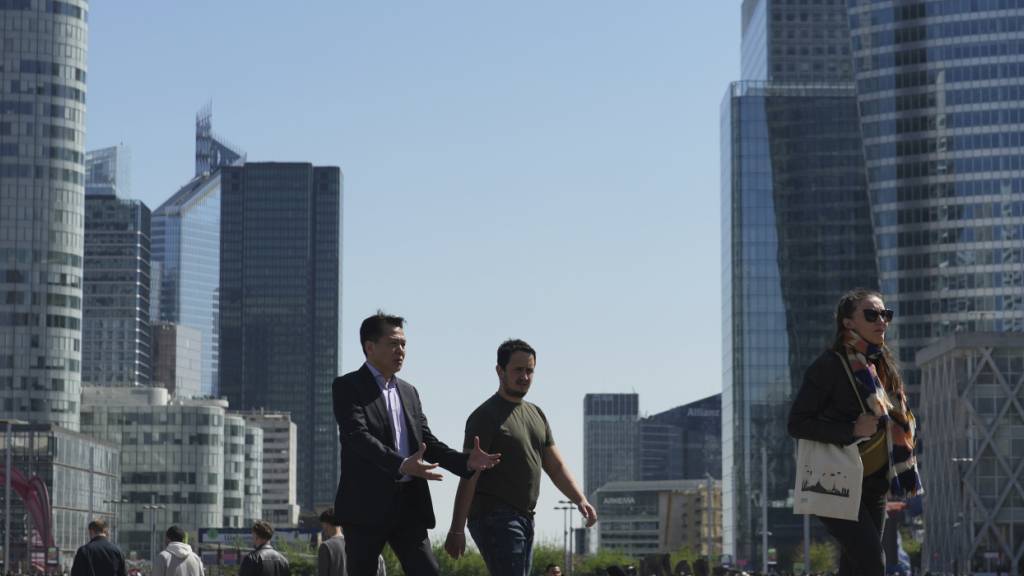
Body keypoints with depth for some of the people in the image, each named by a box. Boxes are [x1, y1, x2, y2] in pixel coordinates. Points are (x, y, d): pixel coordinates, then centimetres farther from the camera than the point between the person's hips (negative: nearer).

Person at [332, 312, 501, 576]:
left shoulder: (409, 392, 19)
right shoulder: (347, 387, -3)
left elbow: (427, 441, 14)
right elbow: (357, 436, -17)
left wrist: (466, 461, -4)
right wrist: (402, 465, -31)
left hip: (409, 505, 6)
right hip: (366, 504, -6)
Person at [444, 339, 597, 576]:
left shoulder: (536, 414, 17)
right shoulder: (486, 416, -8)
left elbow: (555, 465, 18)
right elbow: (469, 477, -13)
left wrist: (580, 500, 2)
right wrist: (457, 530, -17)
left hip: (524, 518, 8)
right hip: (495, 518, -8)